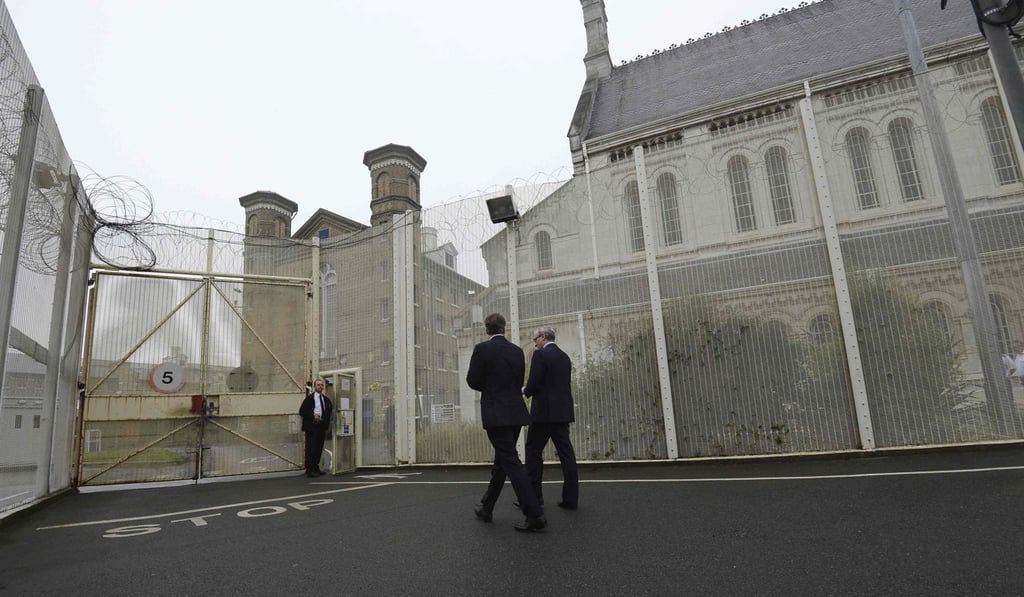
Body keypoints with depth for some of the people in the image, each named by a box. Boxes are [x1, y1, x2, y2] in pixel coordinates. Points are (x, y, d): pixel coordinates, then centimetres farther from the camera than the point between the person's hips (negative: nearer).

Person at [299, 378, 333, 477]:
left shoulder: (326, 399, 12)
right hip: (312, 427, -6)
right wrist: (312, 415, -17)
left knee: (319, 448, 10)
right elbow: (301, 411, -7)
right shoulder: (309, 398, -5)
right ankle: (309, 470, 1)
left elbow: (330, 409, 22)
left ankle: (315, 468, 20)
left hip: (322, 426, 6)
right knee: (310, 449, -4)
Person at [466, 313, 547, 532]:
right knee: (501, 461, 17)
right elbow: (519, 382, 13)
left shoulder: (482, 349, -9)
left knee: (511, 462, -6)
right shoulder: (517, 351, 8)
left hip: (496, 414, -6)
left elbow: (472, 380, -5)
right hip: (515, 412, 7)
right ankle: (486, 508, 30)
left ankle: (535, 514, -11)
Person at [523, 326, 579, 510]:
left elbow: (534, 383, -14)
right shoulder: (565, 357, 15)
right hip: (563, 412, 7)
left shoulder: (540, 355, -8)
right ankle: (570, 498, 5)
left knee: (533, 451, 3)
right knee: (566, 453, 5)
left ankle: (533, 496, 6)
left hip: (544, 411, -7)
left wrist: (526, 392, 8)